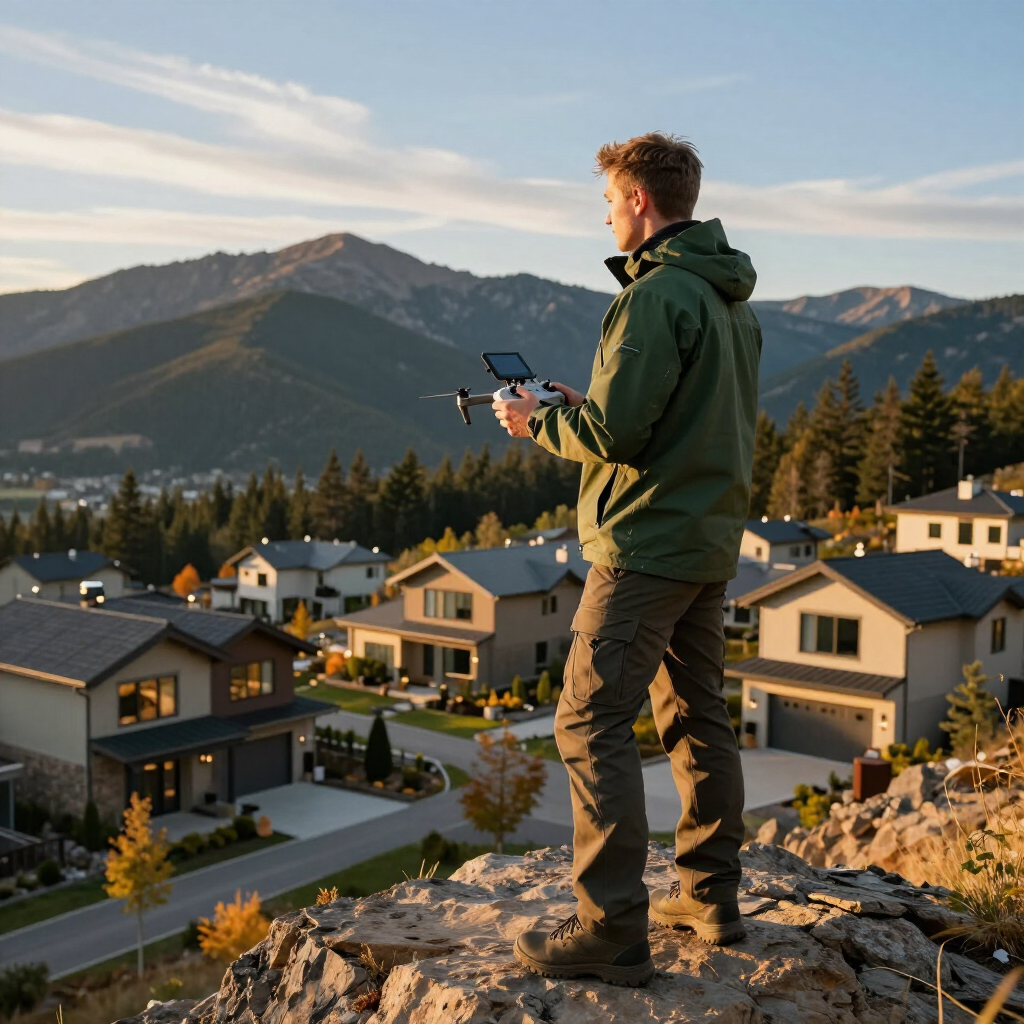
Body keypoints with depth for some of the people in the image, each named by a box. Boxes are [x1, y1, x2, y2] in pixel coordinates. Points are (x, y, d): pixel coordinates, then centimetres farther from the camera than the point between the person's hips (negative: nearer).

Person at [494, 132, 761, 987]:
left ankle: (612, 932, -5)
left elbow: (613, 432, -20)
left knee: (592, 724, -6)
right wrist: (587, 405, 16)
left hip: (648, 545, -10)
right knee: (697, 717, 15)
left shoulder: (656, 296, -16)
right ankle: (711, 898, 24)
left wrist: (536, 421, -1)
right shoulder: (734, 301, 14)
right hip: (712, 540, 10)